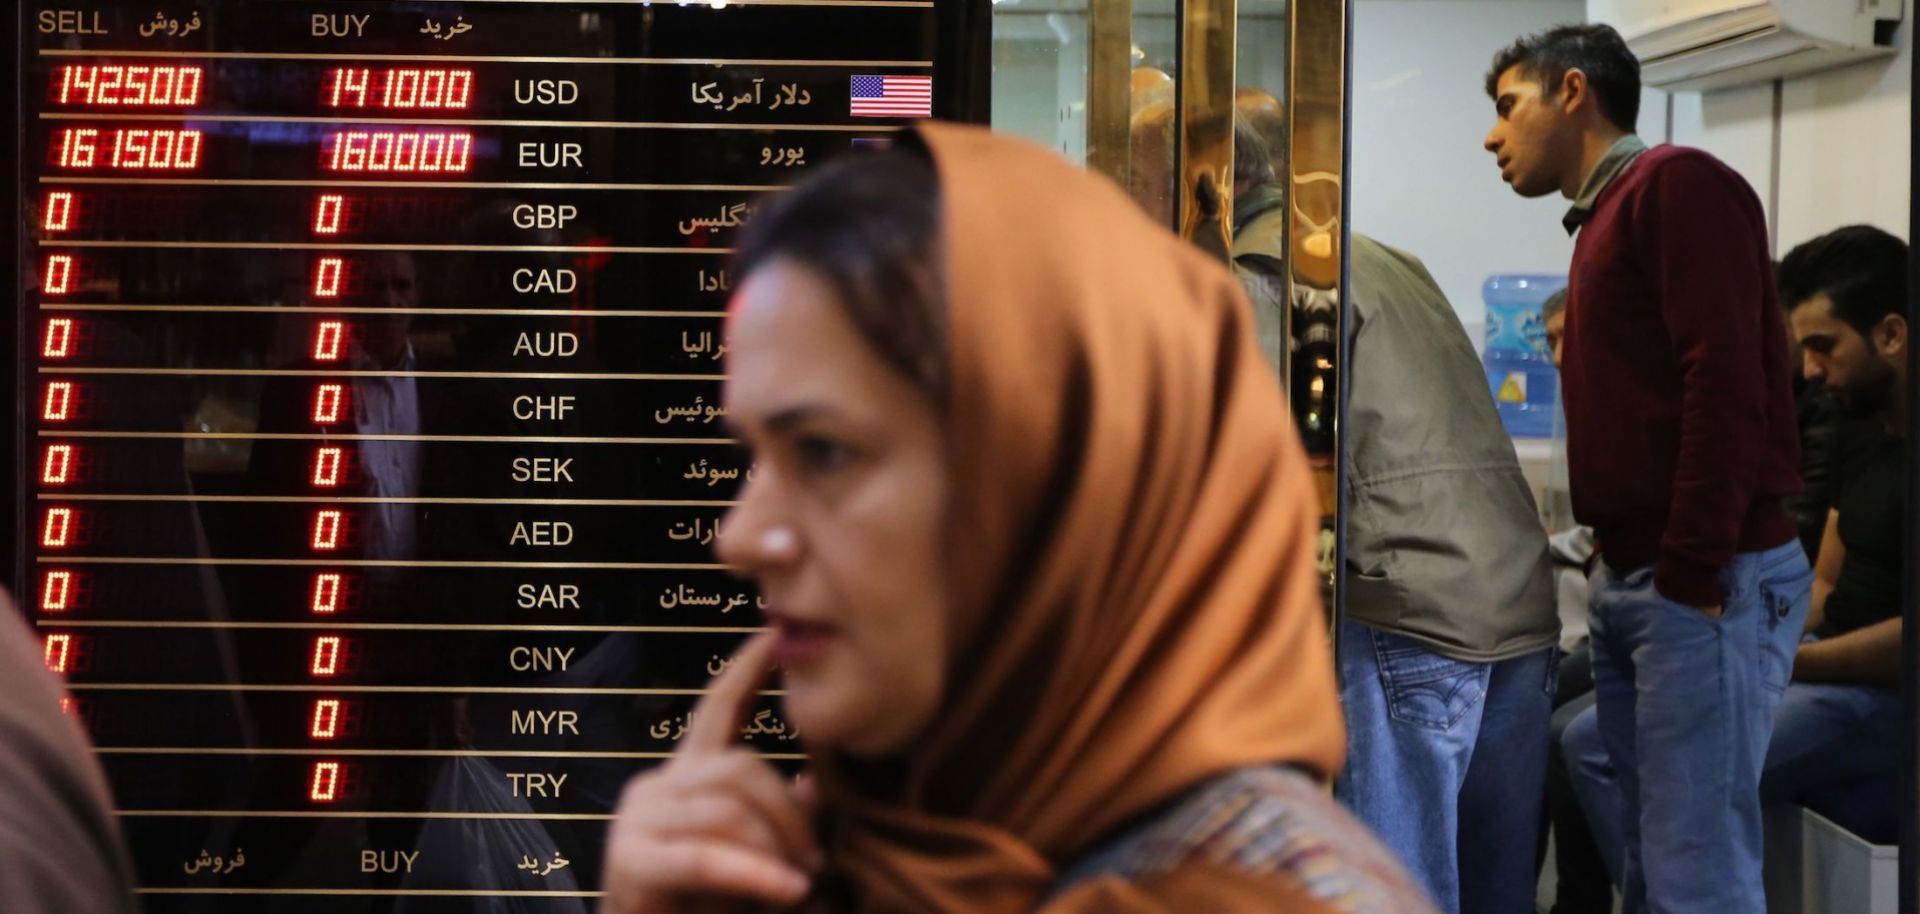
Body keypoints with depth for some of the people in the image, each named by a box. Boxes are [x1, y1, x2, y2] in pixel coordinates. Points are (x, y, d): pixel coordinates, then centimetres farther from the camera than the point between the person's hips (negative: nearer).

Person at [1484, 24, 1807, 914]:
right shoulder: (1607, 218, 20)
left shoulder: (1675, 183, -8)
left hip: (1705, 582, -9)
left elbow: (1726, 385, -18)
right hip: (1632, 581, 9)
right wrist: (1626, 563, 10)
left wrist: (1692, 575, -20)